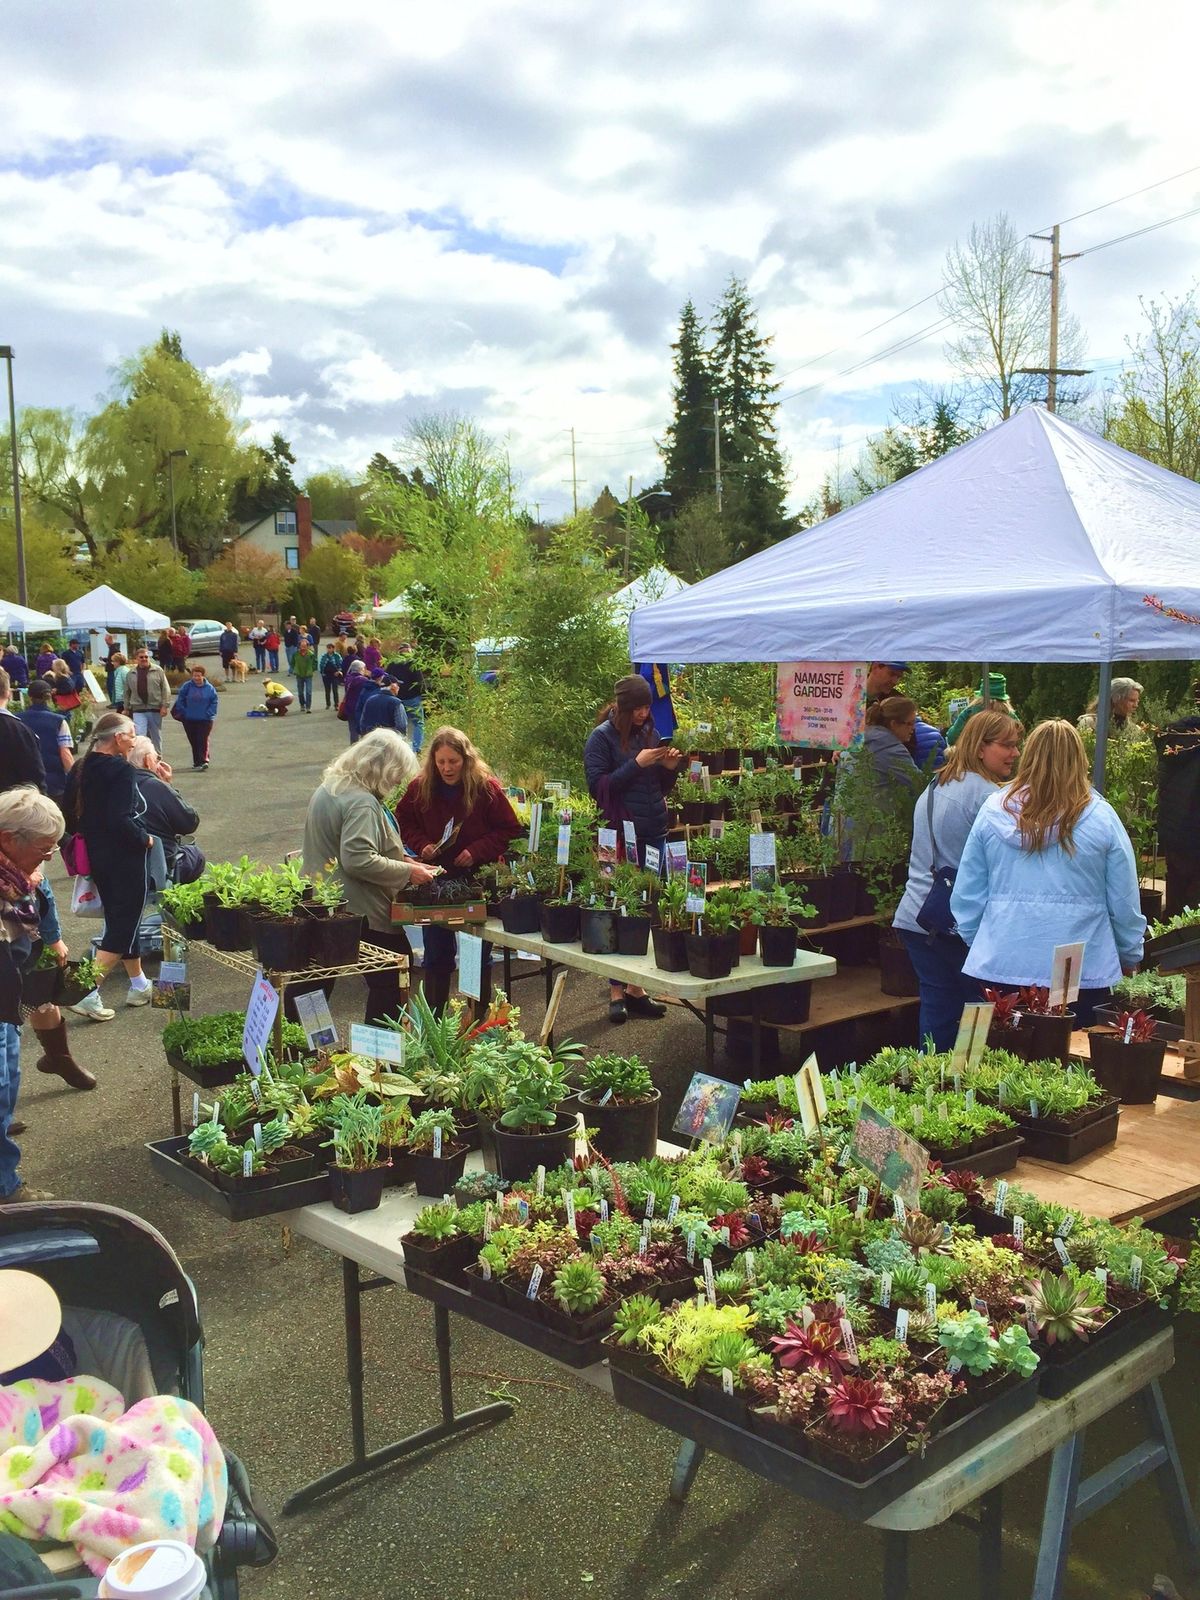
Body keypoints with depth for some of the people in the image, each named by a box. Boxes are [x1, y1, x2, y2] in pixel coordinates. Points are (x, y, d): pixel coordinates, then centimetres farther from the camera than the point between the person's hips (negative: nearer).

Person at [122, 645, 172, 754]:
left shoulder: (158, 671, 1)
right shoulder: (130, 674, 8)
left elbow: (165, 689, -2)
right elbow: (127, 693, 16)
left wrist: (164, 705, -8)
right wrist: (126, 708, 16)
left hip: (155, 709, -1)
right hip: (138, 710, 1)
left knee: (156, 737, 10)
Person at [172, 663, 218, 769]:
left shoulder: (209, 688, -3)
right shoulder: (187, 686, -1)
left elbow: (214, 702, 0)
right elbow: (180, 699, 4)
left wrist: (209, 713, -9)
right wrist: (183, 712, -3)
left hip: (205, 720, -2)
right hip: (189, 720, 2)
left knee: (203, 741, -11)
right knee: (194, 742, 10)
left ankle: (203, 761, -17)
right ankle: (197, 762, 20)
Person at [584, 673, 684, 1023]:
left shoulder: (650, 732, 12)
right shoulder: (602, 737, -5)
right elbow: (597, 785, -13)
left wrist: (670, 767, -2)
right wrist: (636, 764, -17)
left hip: (654, 833, 6)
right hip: (621, 835, -6)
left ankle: (636, 988, 17)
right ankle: (617, 992, 9)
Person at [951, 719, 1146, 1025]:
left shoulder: (992, 810, 0)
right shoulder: (1101, 818, -5)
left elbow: (966, 896, 5)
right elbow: (1124, 905, 1)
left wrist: (979, 946, 20)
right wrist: (1130, 957, 17)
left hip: (1000, 967, 2)